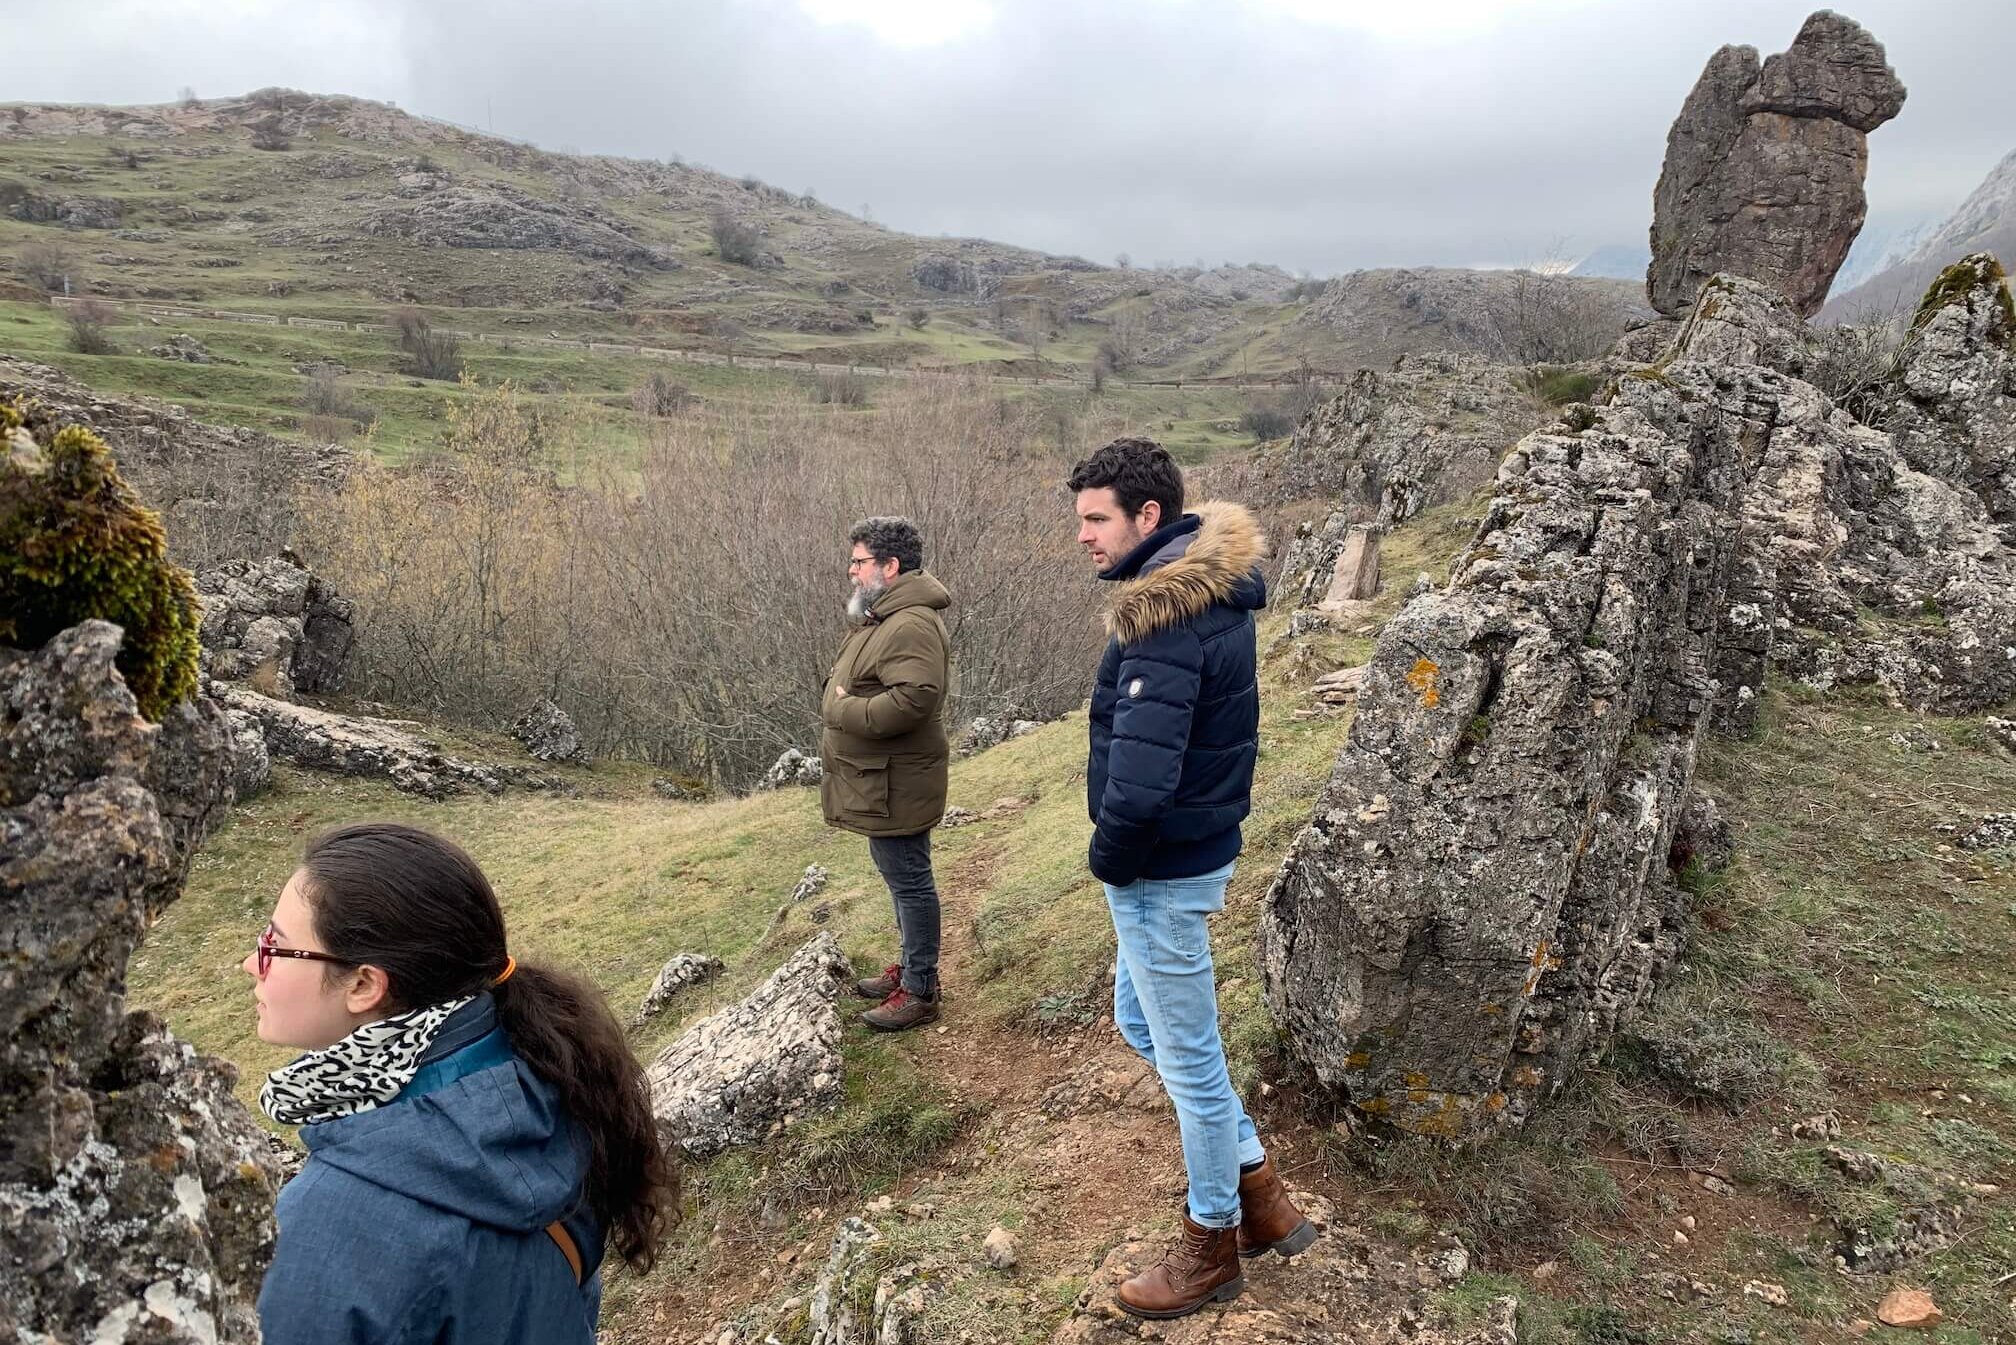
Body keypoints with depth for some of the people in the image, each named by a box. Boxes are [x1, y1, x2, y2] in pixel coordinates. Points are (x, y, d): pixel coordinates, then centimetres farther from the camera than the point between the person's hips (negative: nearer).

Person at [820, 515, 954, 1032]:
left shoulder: (911, 626, -22)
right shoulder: (880, 617, 14)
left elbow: (914, 698, -33)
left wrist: (843, 711, -22)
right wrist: (840, 702, 4)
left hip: (895, 784, -11)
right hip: (879, 779, 11)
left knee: (909, 881, 0)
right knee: (900, 877, 20)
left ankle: (920, 992, 10)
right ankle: (911, 966, 35)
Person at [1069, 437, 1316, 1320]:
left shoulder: (1167, 619, -26)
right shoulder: (1212, 584, 5)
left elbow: (1139, 781, -32)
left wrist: (1107, 859, -13)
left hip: (1160, 870, -10)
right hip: (1200, 844, 10)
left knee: (1187, 1054, 7)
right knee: (1140, 1022, 24)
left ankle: (1213, 1246, 29)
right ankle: (1261, 1195, 34)